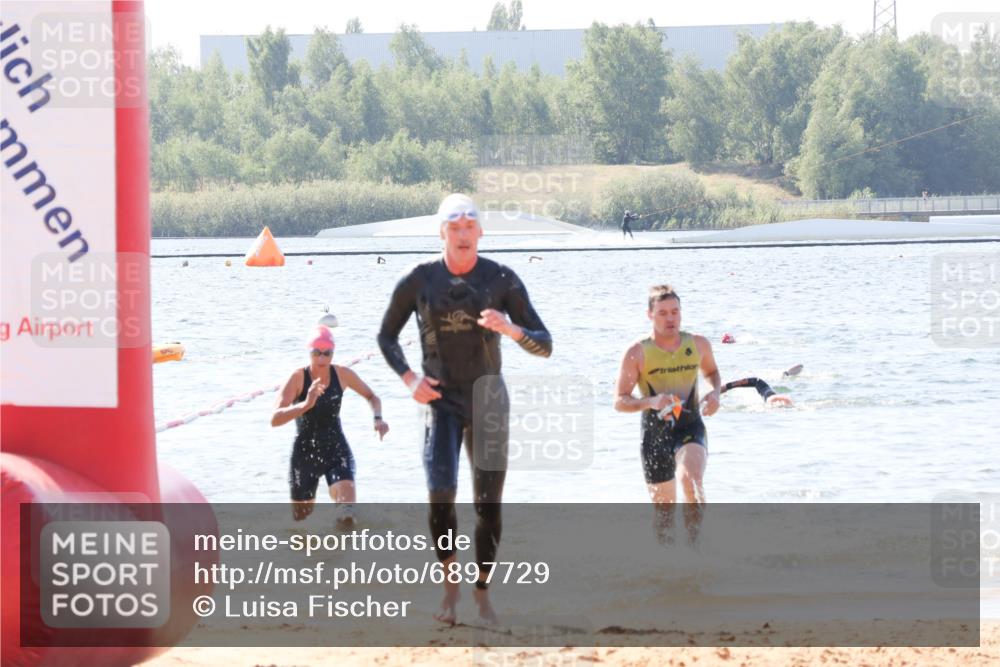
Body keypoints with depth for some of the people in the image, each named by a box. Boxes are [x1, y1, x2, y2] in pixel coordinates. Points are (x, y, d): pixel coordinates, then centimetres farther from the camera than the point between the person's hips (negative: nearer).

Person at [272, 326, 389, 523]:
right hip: (305, 452, -1)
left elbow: (371, 397, 11)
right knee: (300, 515, 18)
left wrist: (378, 418, -11)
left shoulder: (342, 375, -8)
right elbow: (275, 419, -29)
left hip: (336, 448, 1)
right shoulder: (298, 378, -18)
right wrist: (306, 405, -44)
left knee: (346, 500, -29)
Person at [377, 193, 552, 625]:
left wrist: (510, 328, -25)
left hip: (488, 397, 1)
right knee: (440, 495, -16)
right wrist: (408, 378, -6)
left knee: (488, 504, 2)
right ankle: (450, 588, 2)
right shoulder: (420, 280, -3)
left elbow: (544, 346, -5)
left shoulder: (502, 279, -5)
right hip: (441, 399, -1)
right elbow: (386, 336, 11)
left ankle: (482, 594, 16)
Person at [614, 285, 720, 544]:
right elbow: (620, 401, -7)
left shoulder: (699, 345, 2)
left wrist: (715, 392, 2)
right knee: (663, 507, 8)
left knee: (690, 478, -30)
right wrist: (650, 402, -26)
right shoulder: (637, 353, -7)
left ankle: (694, 543, -23)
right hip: (655, 432, 0)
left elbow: (711, 372, 24)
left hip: (690, 426, 0)